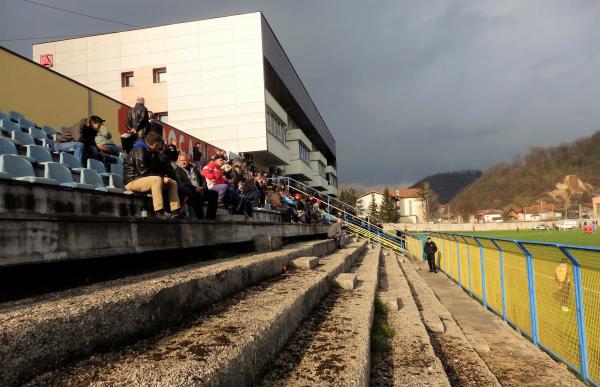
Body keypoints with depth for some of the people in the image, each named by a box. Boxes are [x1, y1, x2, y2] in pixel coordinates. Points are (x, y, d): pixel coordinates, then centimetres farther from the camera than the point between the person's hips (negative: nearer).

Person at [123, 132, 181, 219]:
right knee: (156, 179, -36)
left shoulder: (152, 153, 15)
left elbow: (159, 169, 14)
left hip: (145, 180, 10)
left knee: (172, 182, 3)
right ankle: (159, 212, -38)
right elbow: (144, 171, -24)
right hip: (132, 181, -10)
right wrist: (162, 177, -21)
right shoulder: (139, 151, -14)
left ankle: (175, 212, -8)